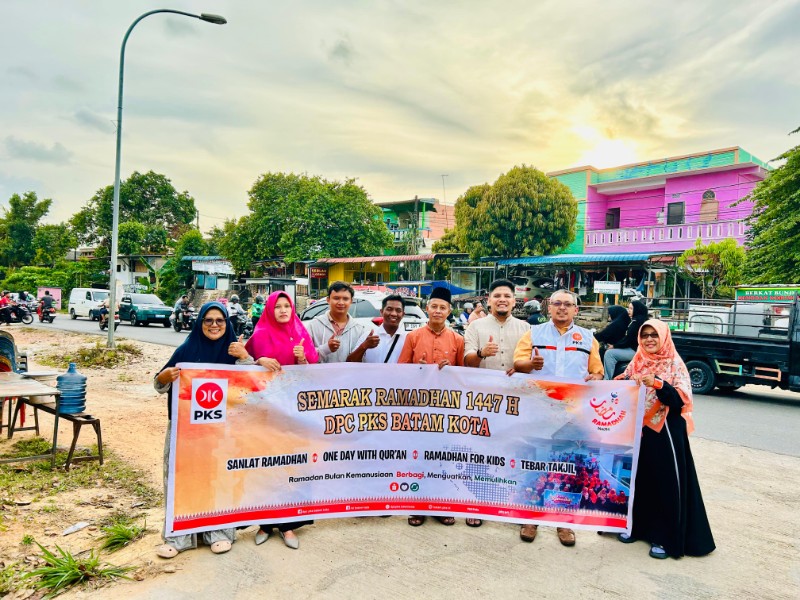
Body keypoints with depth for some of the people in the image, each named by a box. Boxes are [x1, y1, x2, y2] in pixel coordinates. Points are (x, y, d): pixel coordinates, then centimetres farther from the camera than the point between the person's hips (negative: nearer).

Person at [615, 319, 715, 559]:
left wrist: (658, 384, -27)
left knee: (665, 481, 0)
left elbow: (681, 401, -13)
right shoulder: (636, 363, 9)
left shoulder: (675, 365, -4)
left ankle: (664, 537, 12)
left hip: (665, 432, -4)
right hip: (638, 431, 5)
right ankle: (636, 525, 27)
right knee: (637, 477, 11)